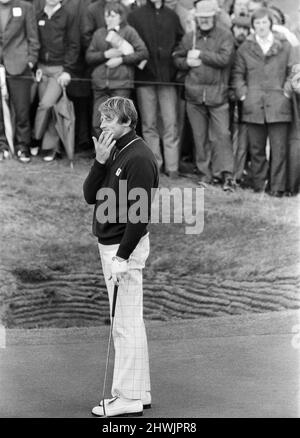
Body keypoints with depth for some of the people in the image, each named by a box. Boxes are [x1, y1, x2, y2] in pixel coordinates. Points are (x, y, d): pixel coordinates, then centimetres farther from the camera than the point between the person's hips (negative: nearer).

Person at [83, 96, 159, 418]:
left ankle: (128, 399, 0)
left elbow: (140, 214, -20)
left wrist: (122, 257, -22)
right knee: (128, 322, 14)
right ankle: (139, 392, 22)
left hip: (125, 247, -10)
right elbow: (90, 196, 7)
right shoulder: (113, 153, 13)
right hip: (108, 245, 10)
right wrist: (100, 162, -7)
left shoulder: (139, 158, -16)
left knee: (126, 324, -5)